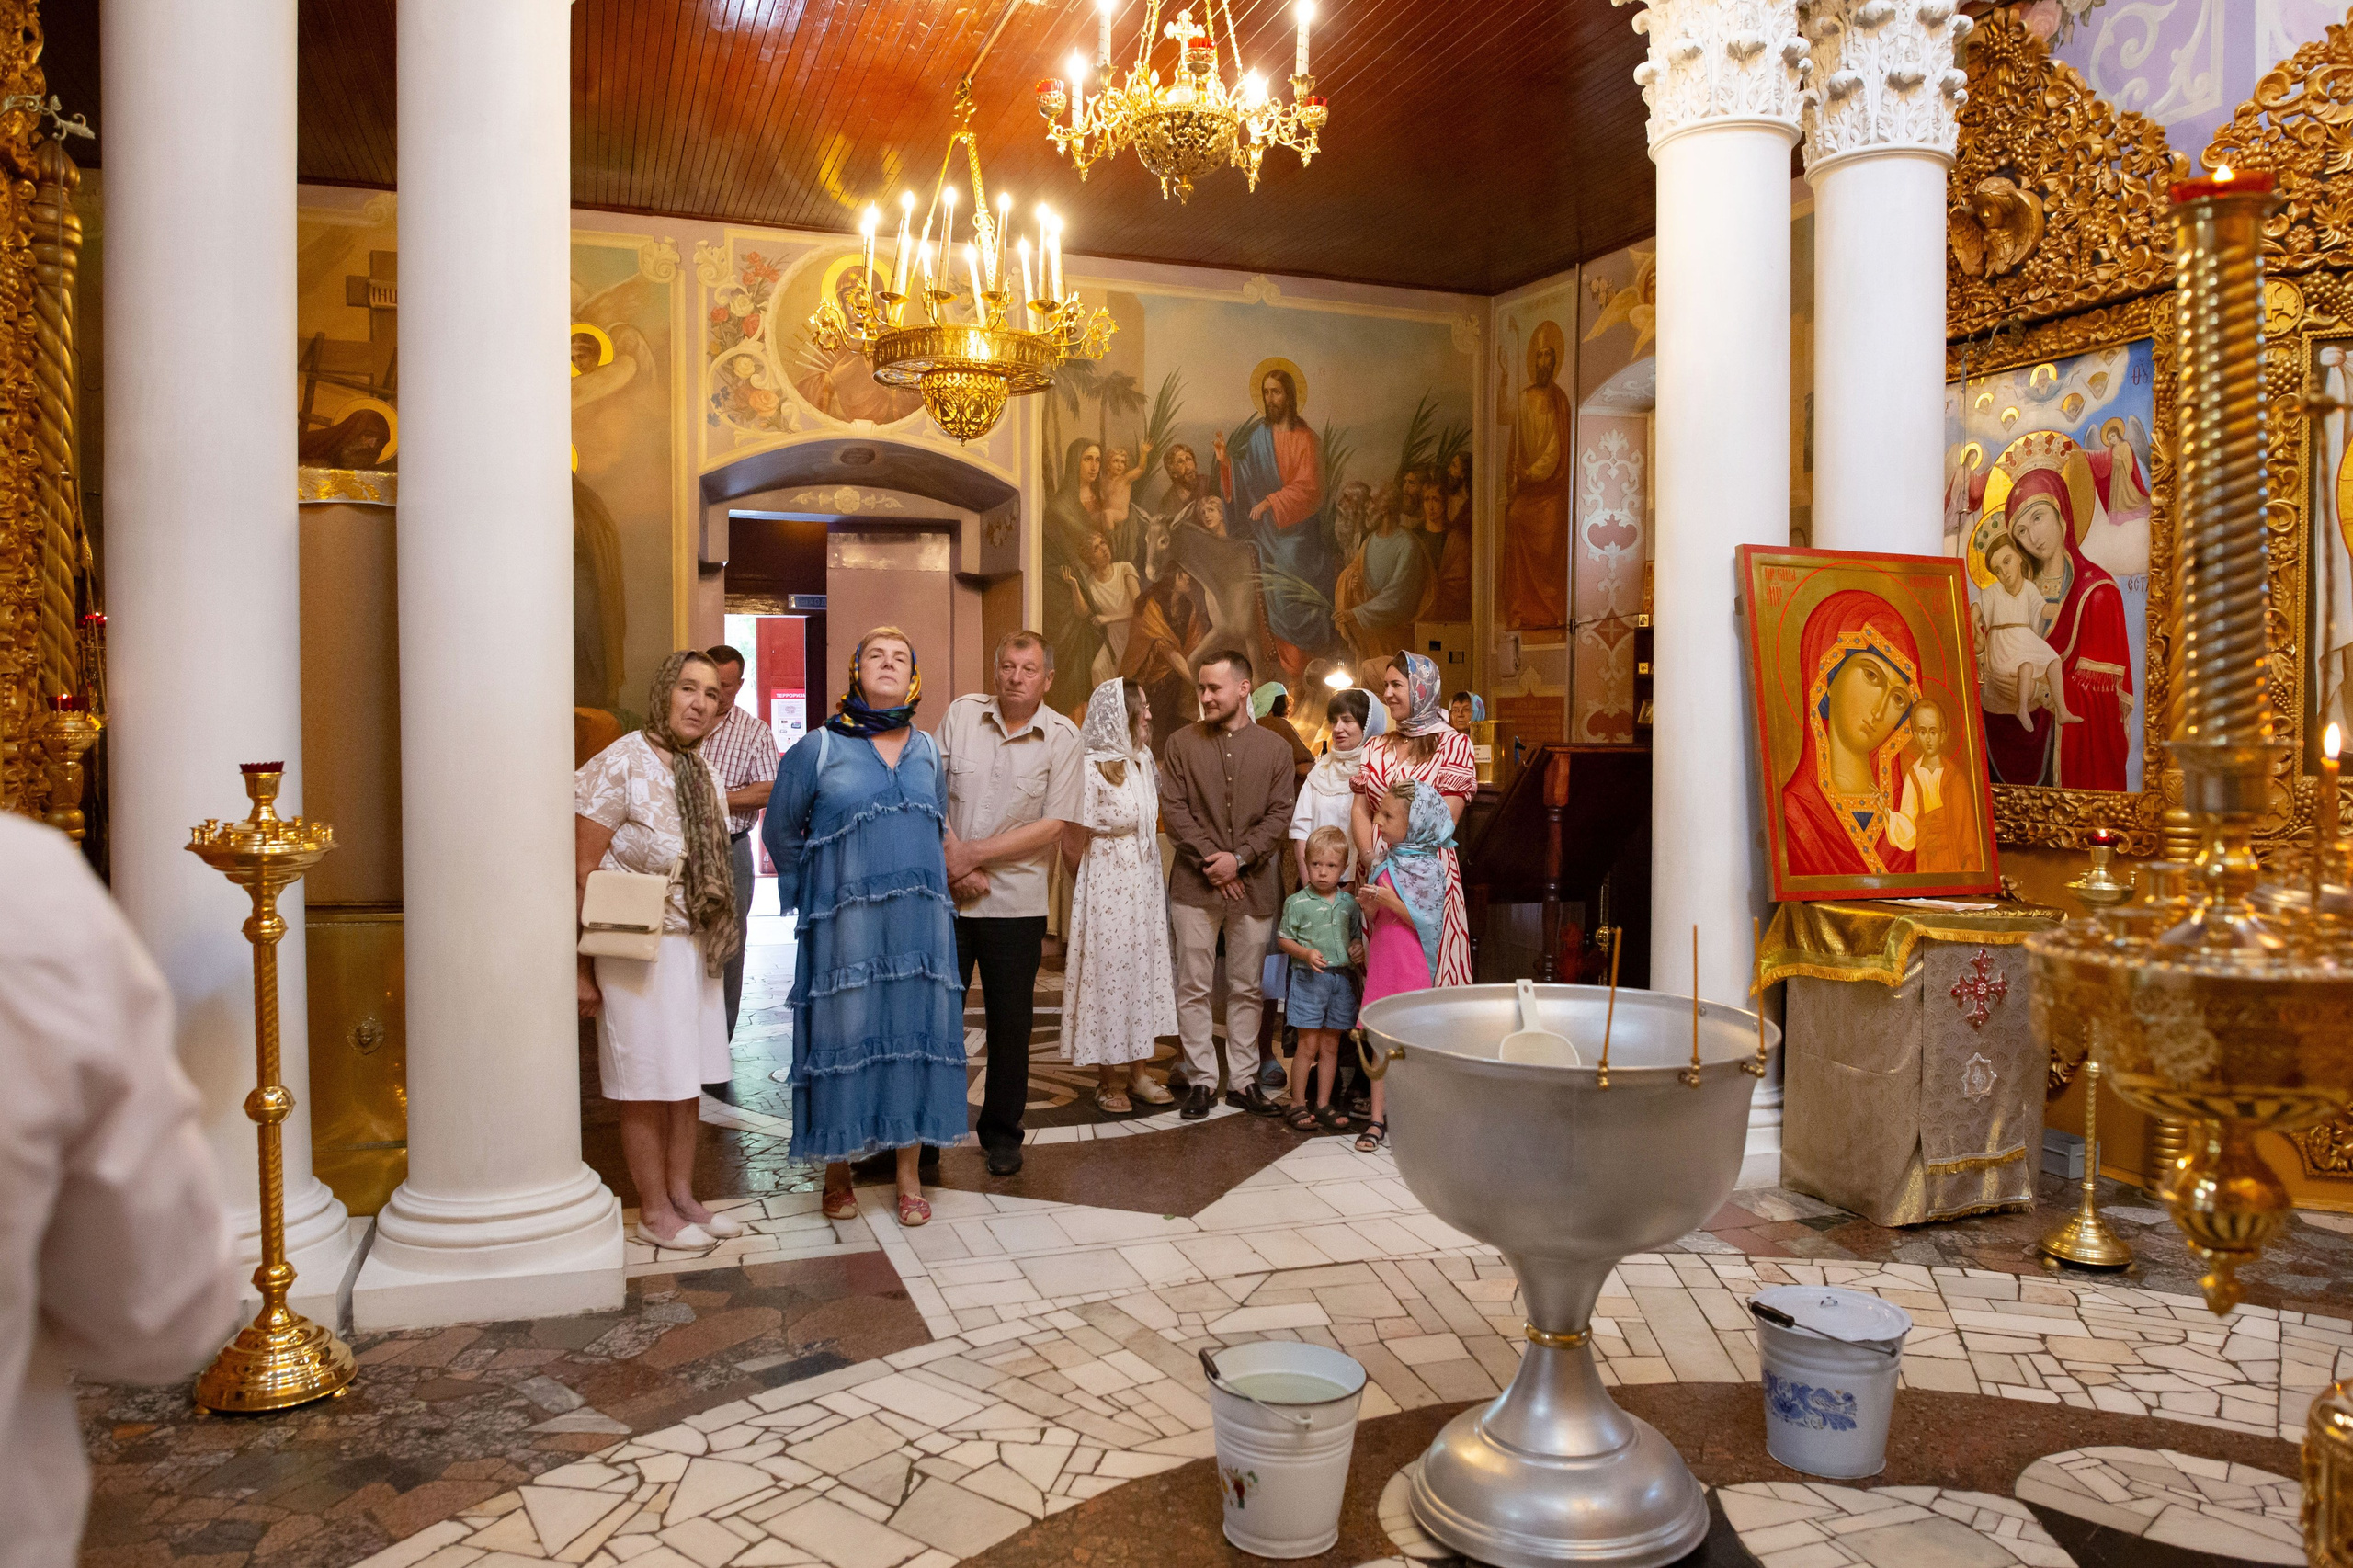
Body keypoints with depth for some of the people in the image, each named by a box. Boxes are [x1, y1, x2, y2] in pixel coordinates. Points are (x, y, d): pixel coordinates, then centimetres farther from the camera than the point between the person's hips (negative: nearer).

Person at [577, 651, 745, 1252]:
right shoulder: (621, 765, -13)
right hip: (638, 952, -7)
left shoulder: (702, 772, 9)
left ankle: (683, 1197, 25)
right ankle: (654, 1213, 15)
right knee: (647, 1087, 2)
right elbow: (581, 871, -14)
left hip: (696, 949, 7)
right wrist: (581, 970, -16)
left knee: (687, 1082, 13)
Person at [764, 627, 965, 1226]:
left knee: (915, 1032, 4)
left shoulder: (927, 751, 12)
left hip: (920, 922, 3)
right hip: (844, 924, -3)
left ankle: (909, 1174, 15)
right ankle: (838, 1172, 17)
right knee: (845, 1036, 1)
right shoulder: (817, 749, 0)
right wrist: (820, 892, 8)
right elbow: (780, 831, 8)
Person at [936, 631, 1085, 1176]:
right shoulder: (962, 713, 2)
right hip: (947, 895, 1)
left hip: (1016, 903, -1)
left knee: (1010, 1024, 8)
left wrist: (975, 854, -11)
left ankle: (1002, 1135, 24)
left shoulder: (1062, 737, -4)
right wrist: (955, 863, -9)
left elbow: (1053, 824, -9)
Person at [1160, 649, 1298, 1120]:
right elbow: (1173, 808, -1)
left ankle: (1244, 1080, 17)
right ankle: (1200, 1080, 12)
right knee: (1193, 988, 2)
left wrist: (1239, 858, -12)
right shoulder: (1181, 743, 5)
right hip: (1195, 884, 0)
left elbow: (1279, 815, 1)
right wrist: (1209, 859, -11)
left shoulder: (1275, 749, 6)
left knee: (1246, 989, 8)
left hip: (1253, 885, 1)